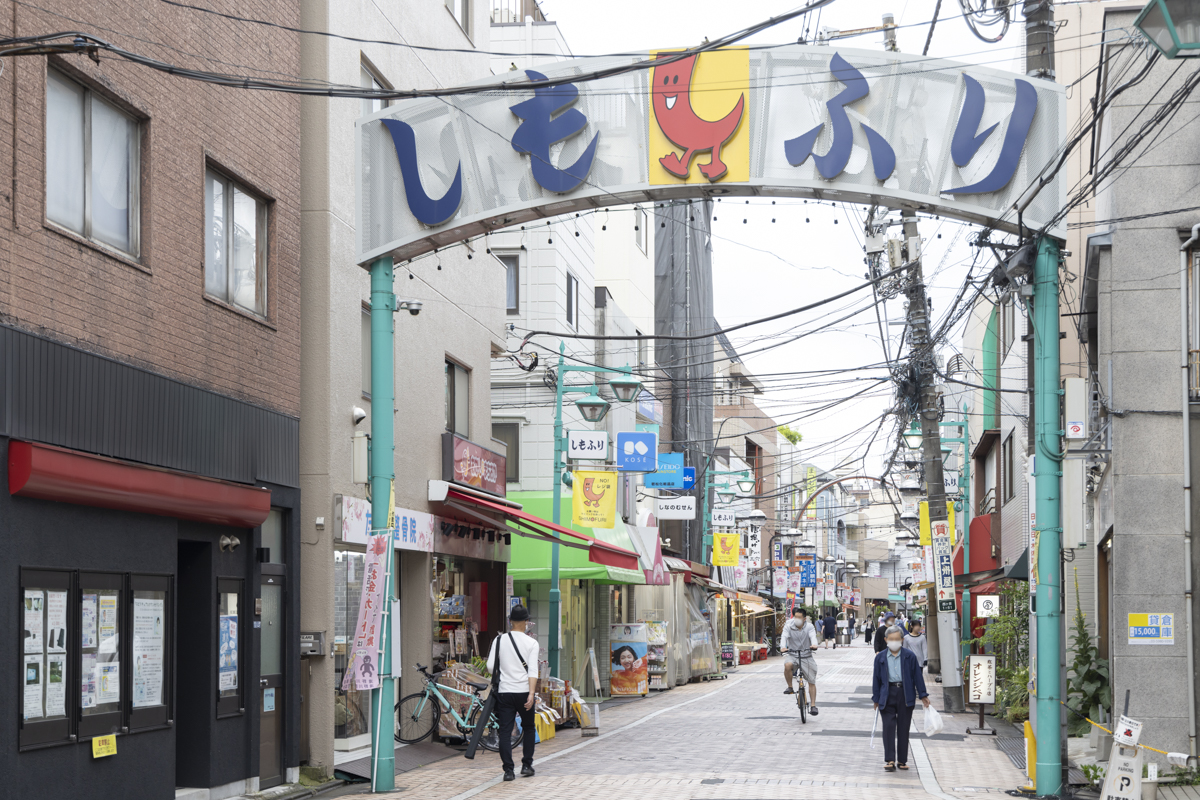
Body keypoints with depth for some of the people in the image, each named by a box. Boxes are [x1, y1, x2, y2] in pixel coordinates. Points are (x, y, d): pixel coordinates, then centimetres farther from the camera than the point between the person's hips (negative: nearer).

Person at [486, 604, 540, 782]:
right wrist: (532, 693, -16)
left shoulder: (499, 640, 2)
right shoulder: (531, 643, -3)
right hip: (524, 691, -1)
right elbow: (532, 670, -11)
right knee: (529, 728, 17)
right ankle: (527, 765, 17)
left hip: (504, 692, 1)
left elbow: (490, 666, 2)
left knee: (505, 731, 2)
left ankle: (508, 770, -4)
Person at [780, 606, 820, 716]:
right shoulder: (788, 626, -5)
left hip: (806, 656, 1)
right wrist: (783, 647, -42)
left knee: (811, 681, -1)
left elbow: (813, 636, -22)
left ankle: (813, 705, 10)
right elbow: (784, 637, -20)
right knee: (787, 665, -36)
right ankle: (790, 687, -15)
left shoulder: (809, 627, -4)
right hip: (792, 654, -1)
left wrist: (814, 645, -46)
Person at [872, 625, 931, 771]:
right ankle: (889, 760, -9)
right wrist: (876, 699, 6)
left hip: (905, 694, 0)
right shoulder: (880, 657, 5)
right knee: (888, 727, -8)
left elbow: (917, 676, 6)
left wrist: (923, 695, 4)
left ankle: (902, 760, 14)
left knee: (903, 728, 5)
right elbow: (876, 678, 8)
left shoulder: (909, 656, 3)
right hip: (888, 694, 0)